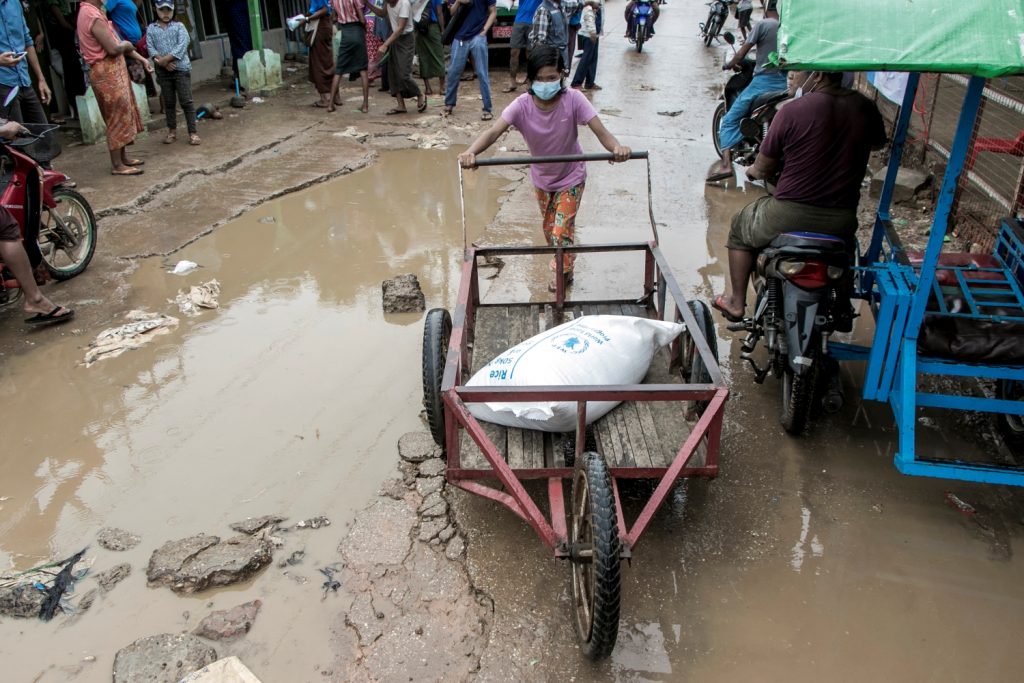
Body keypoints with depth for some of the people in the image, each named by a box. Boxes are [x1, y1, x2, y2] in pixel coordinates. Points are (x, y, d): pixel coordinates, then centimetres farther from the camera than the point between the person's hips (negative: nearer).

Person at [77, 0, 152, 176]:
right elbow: (113, 48, -24)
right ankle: (117, 165, 0)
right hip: (107, 72, -10)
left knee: (122, 116, 16)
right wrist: (127, 45, -3)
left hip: (113, 71, 10)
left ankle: (122, 157, 25)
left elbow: (117, 43, 18)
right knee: (118, 118, -5)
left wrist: (142, 59, 17)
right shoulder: (93, 15, -19)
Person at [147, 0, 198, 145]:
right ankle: (172, 131, 19)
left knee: (186, 101, -6)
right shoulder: (151, 29, 10)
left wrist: (164, 59, -16)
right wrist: (162, 63, -16)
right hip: (163, 71, 3)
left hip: (181, 69, -3)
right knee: (169, 102, 9)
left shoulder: (179, 26, 3)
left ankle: (193, 132, -4)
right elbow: (151, 48, 1)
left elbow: (182, 45, -10)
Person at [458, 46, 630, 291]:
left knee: (561, 231, -5)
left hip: (571, 177, -3)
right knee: (549, 227, 21)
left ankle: (564, 272, 24)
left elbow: (600, 131, -32)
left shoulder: (573, 99, -27)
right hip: (542, 178, 3)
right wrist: (471, 152, -55)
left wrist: (617, 147, -56)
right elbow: (494, 132, -35)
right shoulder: (522, 105, -24)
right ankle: (560, 259, 52)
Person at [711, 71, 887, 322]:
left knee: (741, 226, 26)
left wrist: (752, 170, 18)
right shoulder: (865, 108, 1)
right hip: (841, 222, 4)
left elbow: (762, 170, -5)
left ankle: (736, 304, 30)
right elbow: (878, 142, 23)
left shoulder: (793, 110, -12)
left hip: (790, 215, -4)